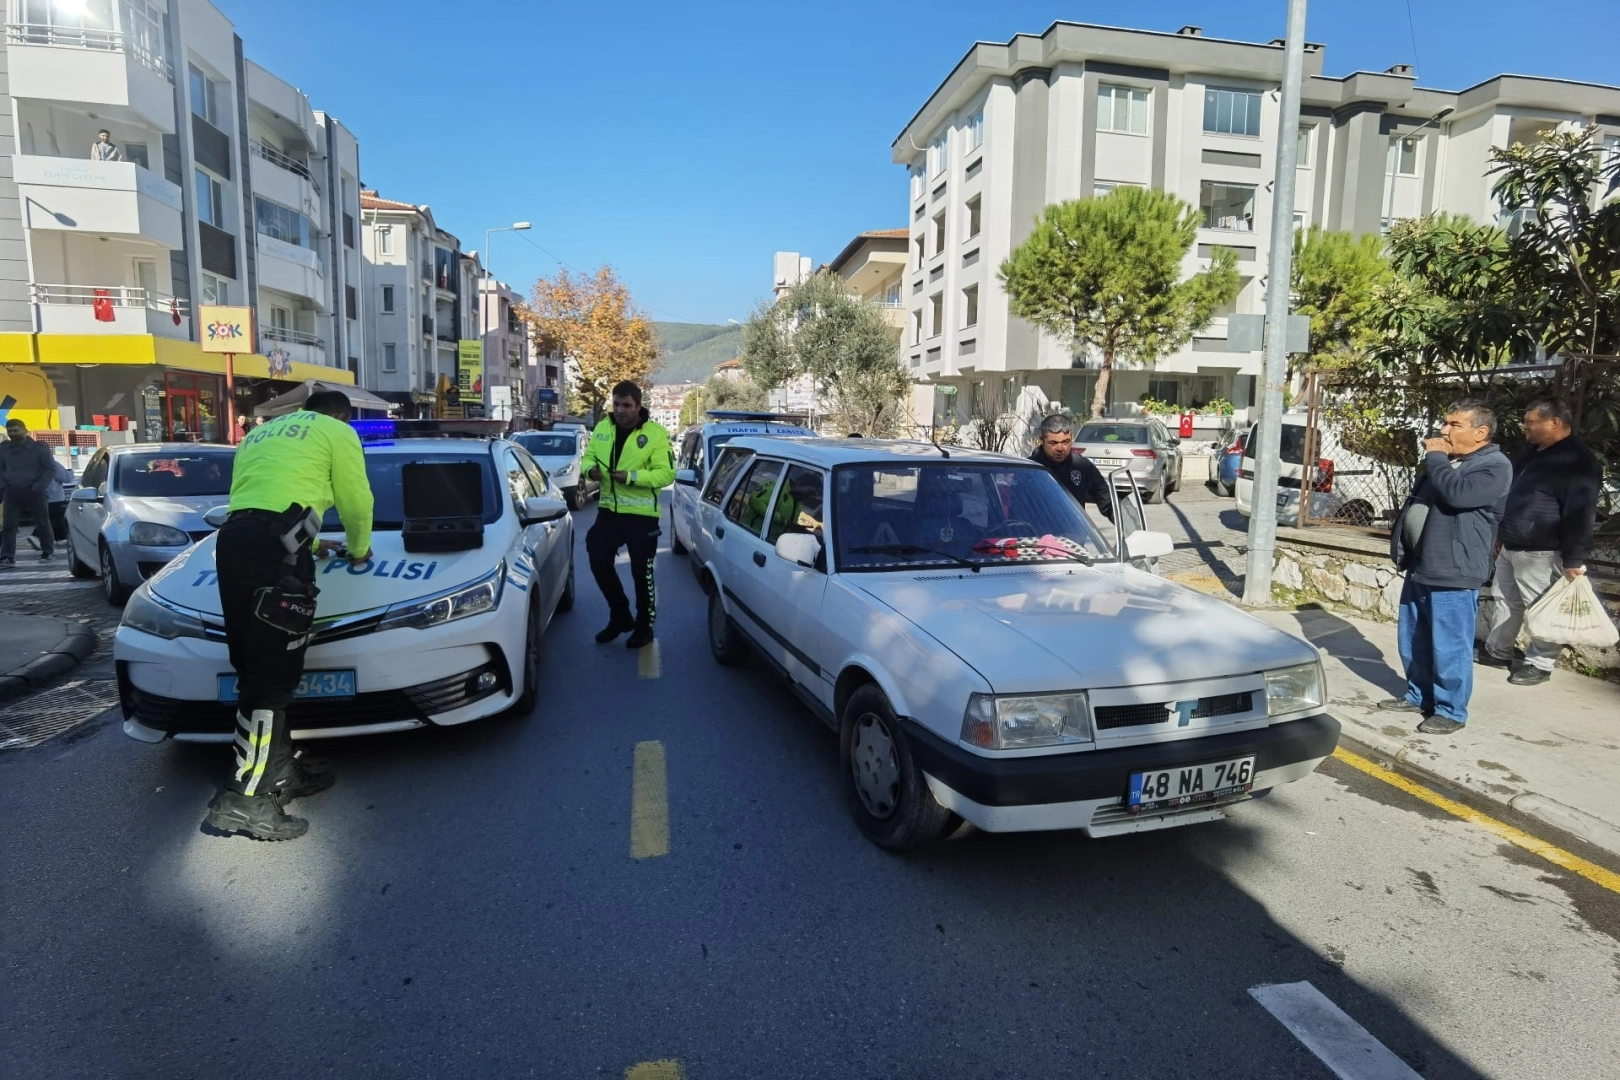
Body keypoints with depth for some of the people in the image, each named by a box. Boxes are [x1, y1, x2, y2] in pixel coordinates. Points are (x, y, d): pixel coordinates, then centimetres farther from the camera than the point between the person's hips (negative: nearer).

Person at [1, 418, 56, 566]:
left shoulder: (39, 447, -4)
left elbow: (51, 469, -4)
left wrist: (38, 487, -12)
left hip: (34, 492, -3)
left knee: (42, 524, 6)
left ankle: (47, 553, 18)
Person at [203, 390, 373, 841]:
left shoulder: (261, 433, 34)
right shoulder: (337, 432, 13)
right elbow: (356, 501, 12)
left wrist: (309, 543, 46)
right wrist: (359, 548, 31)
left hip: (232, 540, 8)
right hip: (275, 545, -8)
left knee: (255, 667, 12)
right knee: (271, 672, -9)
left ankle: (278, 770, 19)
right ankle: (247, 798, -10)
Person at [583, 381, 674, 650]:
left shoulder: (655, 434, -11)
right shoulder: (603, 428, 6)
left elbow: (666, 474, -16)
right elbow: (588, 456, 14)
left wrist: (632, 477, -27)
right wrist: (590, 468, -11)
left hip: (642, 514, -5)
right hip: (608, 510, 6)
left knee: (642, 572, 3)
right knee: (599, 562, 7)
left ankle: (644, 627, 20)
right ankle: (620, 616, 27)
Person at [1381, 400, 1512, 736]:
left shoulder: (1495, 466, -9)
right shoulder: (1445, 461, 17)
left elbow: (1457, 494, -28)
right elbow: (1412, 505, 22)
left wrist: (1434, 457, -13)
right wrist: (1400, 548, 13)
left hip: (1453, 573, -8)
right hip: (1419, 567, 9)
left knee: (1448, 647, -2)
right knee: (1413, 642, 16)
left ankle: (1450, 711, 10)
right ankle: (1418, 695, 29)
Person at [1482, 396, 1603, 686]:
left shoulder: (1578, 462, -16)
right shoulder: (1530, 452, 12)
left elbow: (1581, 515, -19)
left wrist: (1574, 559, -21)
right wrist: (1502, 537, 22)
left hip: (1540, 553, -9)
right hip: (1510, 547, 9)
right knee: (1505, 602, 16)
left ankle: (1540, 664, 12)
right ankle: (1497, 651, 28)